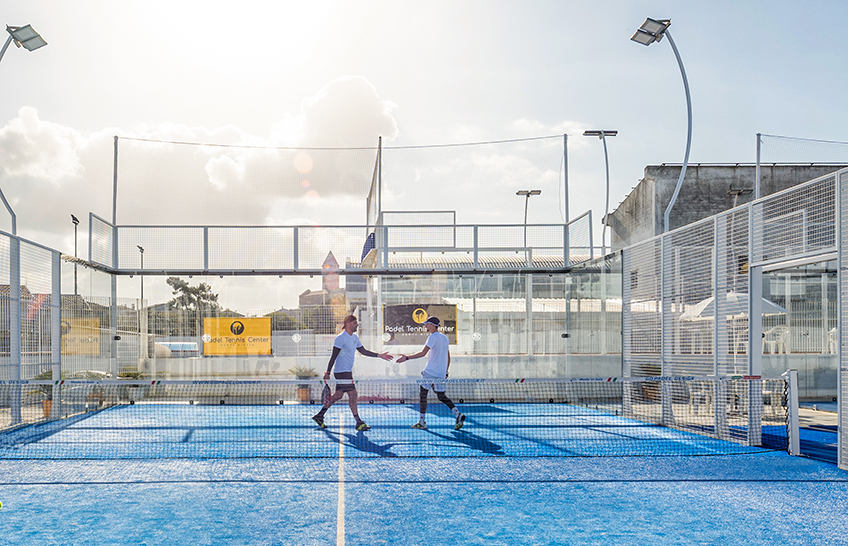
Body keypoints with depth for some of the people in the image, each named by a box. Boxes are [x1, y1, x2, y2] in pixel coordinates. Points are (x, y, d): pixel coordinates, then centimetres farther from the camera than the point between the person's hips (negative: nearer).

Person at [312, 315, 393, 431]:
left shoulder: (355, 337, 14)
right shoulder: (341, 338, -14)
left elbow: (363, 351, 21)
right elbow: (334, 356, -15)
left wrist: (379, 355, 14)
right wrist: (328, 372, -16)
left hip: (348, 371, 10)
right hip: (342, 371, -10)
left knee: (338, 395, 12)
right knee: (352, 394, -9)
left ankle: (319, 416, 21)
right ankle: (359, 423, -6)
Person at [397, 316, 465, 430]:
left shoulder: (433, 337, -10)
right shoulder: (444, 338, 16)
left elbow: (423, 353, -19)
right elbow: (448, 357, 20)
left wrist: (407, 358, -16)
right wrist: (446, 372, 25)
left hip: (430, 372, -8)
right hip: (441, 374, 8)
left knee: (422, 394, 1)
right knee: (442, 397, 12)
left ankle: (422, 422, 0)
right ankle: (458, 414, -4)